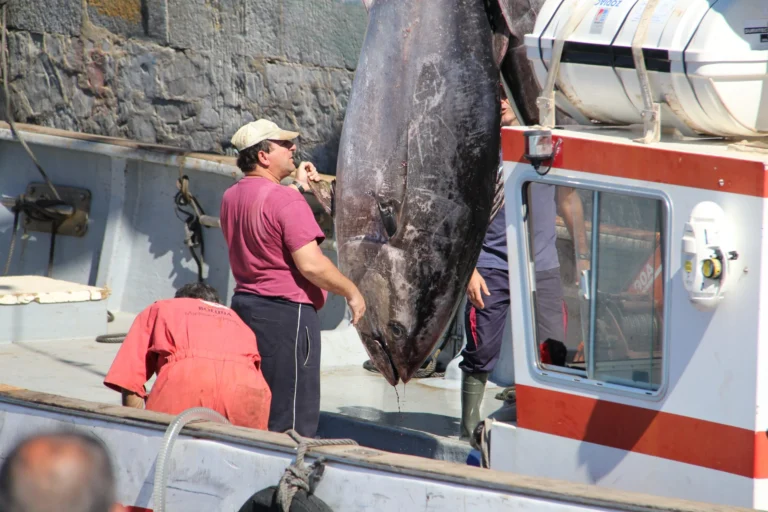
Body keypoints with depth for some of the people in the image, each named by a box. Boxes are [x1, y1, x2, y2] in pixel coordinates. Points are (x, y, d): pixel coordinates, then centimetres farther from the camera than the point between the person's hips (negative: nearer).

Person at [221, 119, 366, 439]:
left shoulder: (231, 197, 11)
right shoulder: (285, 201, -16)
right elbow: (310, 264, -21)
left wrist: (296, 186, 30)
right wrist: (352, 292, -8)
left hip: (244, 303, 9)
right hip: (286, 312, -9)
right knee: (293, 421, -5)